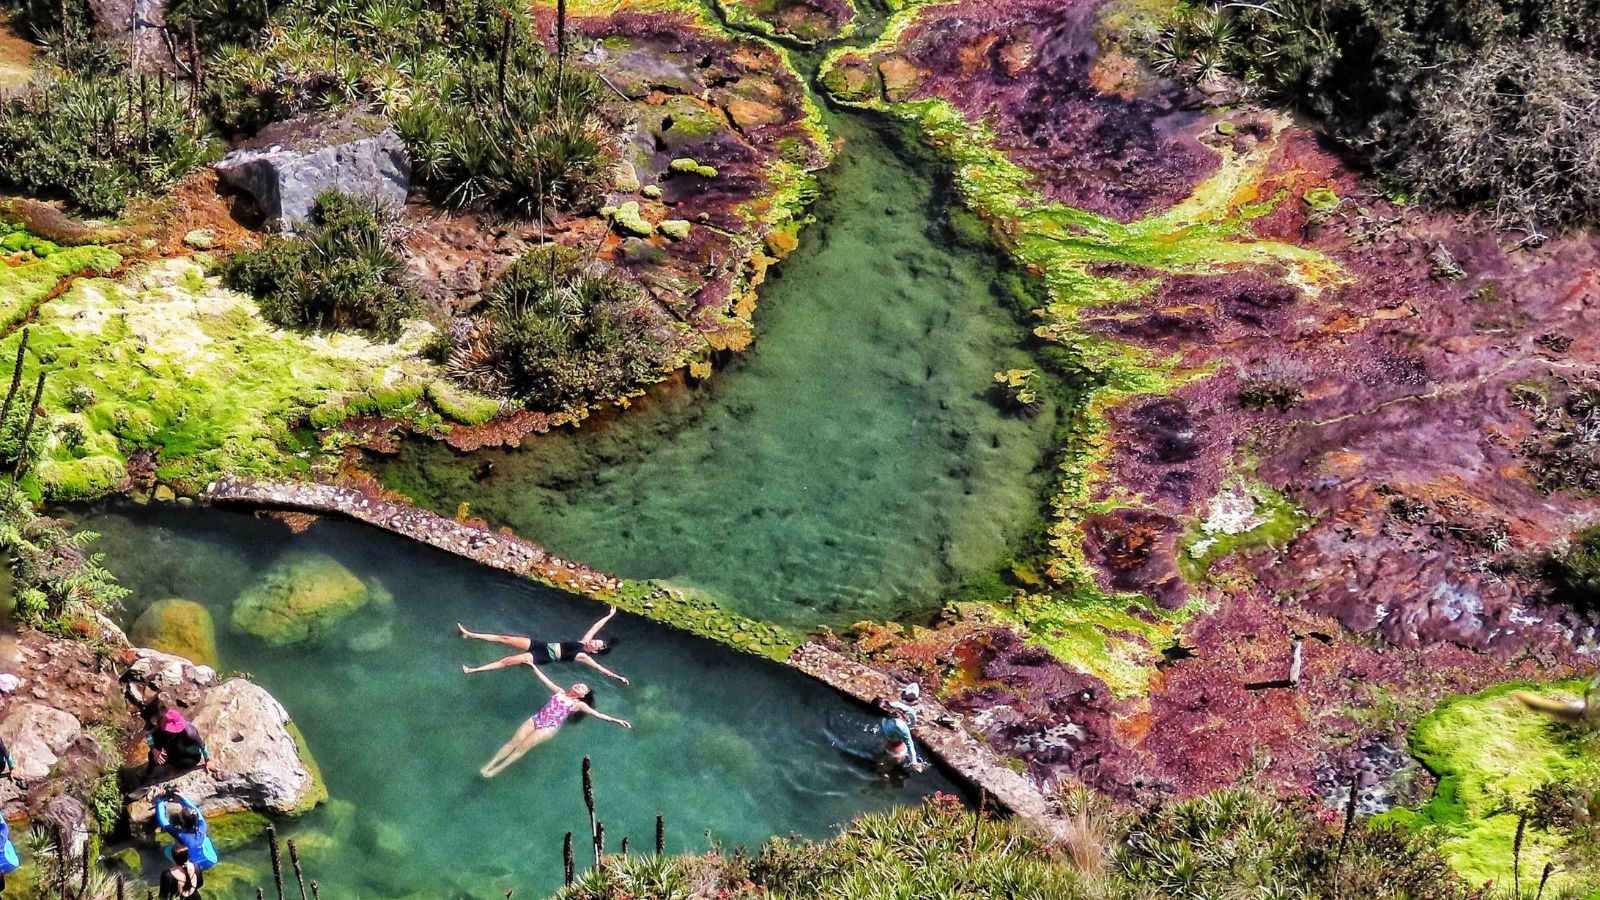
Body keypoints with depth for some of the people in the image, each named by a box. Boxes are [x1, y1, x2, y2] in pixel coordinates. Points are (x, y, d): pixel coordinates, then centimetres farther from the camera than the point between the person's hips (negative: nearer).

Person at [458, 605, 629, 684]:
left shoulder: (583, 657, -9)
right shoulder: (584, 641, 9)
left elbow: (601, 668, -18)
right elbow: (596, 627, 15)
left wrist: (618, 677, -24)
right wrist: (610, 615, 17)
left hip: (543, 657, -7)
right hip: (541, 645, 7)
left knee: (507, 661, -16)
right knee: (504, 638, -1)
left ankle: (473, 669, -12)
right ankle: (469, 634, 2)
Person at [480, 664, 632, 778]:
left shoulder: (578, 704, 5)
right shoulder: (559, 692, 15)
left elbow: (598, 714, 0)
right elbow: (545, 679, 17)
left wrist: (616, 720, -9)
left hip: (549, 728, -3)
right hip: (536, 719, 3)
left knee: (522, 747, -15)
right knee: (513, 742, -10)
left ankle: (497, 770, -12)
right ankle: (489, 765, -8)